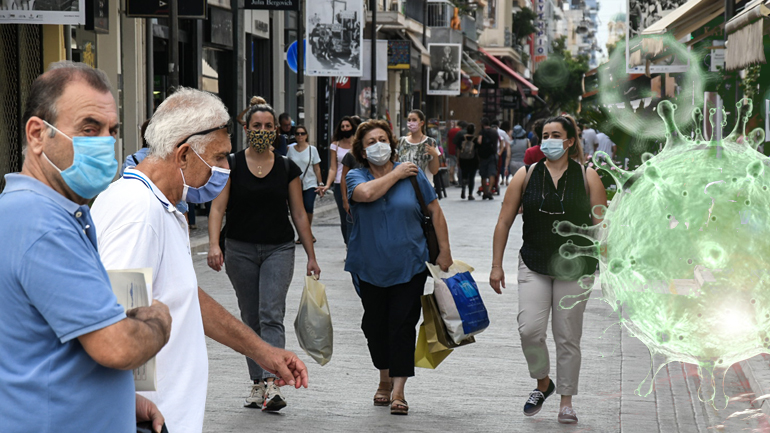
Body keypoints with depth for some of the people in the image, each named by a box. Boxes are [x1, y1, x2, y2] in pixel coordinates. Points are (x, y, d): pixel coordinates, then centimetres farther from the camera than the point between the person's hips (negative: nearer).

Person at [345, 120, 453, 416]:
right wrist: (397, 173, -13)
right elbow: (367, 194, -24)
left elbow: (435, 210, 5)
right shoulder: (356, 176, -1)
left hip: (409, 266, -1)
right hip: (370, 267, 2)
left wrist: (444, 251, 0)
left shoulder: (412, 174, 1)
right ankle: (385, 380, 31)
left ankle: (398, 391, -4)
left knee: (402, 325, -6)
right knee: (375, 325, 10)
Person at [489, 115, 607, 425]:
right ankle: (543, 383, 15)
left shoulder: (587, 177, 1)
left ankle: (566, 402, 18)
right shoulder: (527, 175, 3)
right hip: (534, 267, 1)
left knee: (567, 338, 3)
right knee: (529, 330, -13)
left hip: (575, 269, -1)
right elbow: (504, 221, 4)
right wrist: (496, 265, 1)